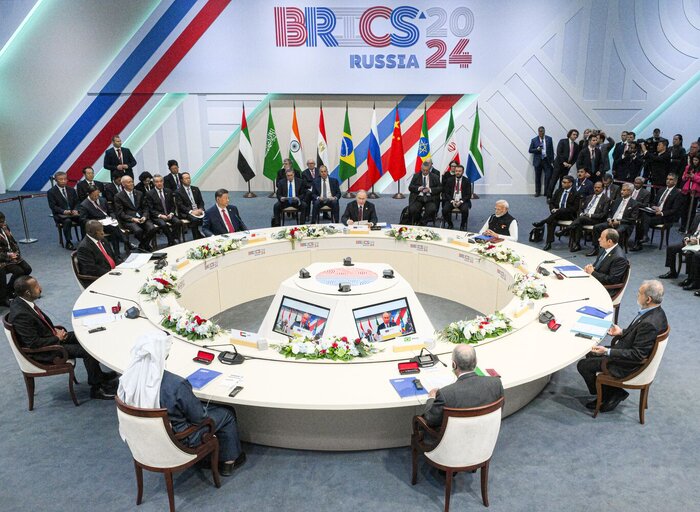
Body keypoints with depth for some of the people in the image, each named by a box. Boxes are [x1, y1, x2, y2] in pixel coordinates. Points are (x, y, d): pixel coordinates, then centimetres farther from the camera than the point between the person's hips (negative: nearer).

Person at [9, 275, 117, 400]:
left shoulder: (21, 302, -2)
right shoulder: (20, 314, -30)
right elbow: (34, 343, -26)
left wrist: (55, 329, 1)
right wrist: (57, 338, -14)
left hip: (50, 336, 10)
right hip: (43, 351, -10)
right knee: (87, 350, -15)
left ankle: (99, 375, 19)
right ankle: (97, 388, 0)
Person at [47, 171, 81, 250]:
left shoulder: (71, 190, 17)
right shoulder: (51, 192, 1)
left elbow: (76, 202, 14)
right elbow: (53, 206, -6)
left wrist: (75, 210, -9)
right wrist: (63, 211, -23)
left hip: (73, 213, 4)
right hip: (60, 215, -4)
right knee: (67, 221, -37)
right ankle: (68, 242, -29)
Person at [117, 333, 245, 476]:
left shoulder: (127, 379, -17)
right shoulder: (176, 385, -36)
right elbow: (199, 417, -22)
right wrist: (203, 409, 2)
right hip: (176, 440, -7)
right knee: (227, 413, 15)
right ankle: (229, 461, 33)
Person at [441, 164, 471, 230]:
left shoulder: (467, 181, 3)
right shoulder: (449, 180, 7)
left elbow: (468, 195, 0)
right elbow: (446, 193, 4)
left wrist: (461, 201, -16)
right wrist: (452, 201, -12)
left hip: (462, 201, -1)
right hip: (451, 200, 1)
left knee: (465, 210, -33)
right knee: (444, 210, -27)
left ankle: (462, 226, -6)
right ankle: (450, 225, 0)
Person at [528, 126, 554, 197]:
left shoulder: (549, 139, 4)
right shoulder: (534, 140, 2)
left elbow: (551, 150, 7)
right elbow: (530, 150, 2)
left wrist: (552, 160, 2)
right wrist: (537, 149, -16)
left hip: (547, 160, 0)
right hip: (538, 161, 0)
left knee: (548, 176, -6)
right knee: (537, 177, 5)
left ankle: (547, 192, 4)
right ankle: (537, 192, 15)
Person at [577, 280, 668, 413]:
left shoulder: (650, 323, -33)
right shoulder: (655, 312, -4)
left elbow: (638, 355, -29)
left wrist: (607, 352, -28)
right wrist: (622, 332, 4)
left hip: (629, 366, -10)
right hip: (628, 353, 10)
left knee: (583, 365, -3)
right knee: (590, 354, 21)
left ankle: (606, 394, 18)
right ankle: (612, 393, 22)